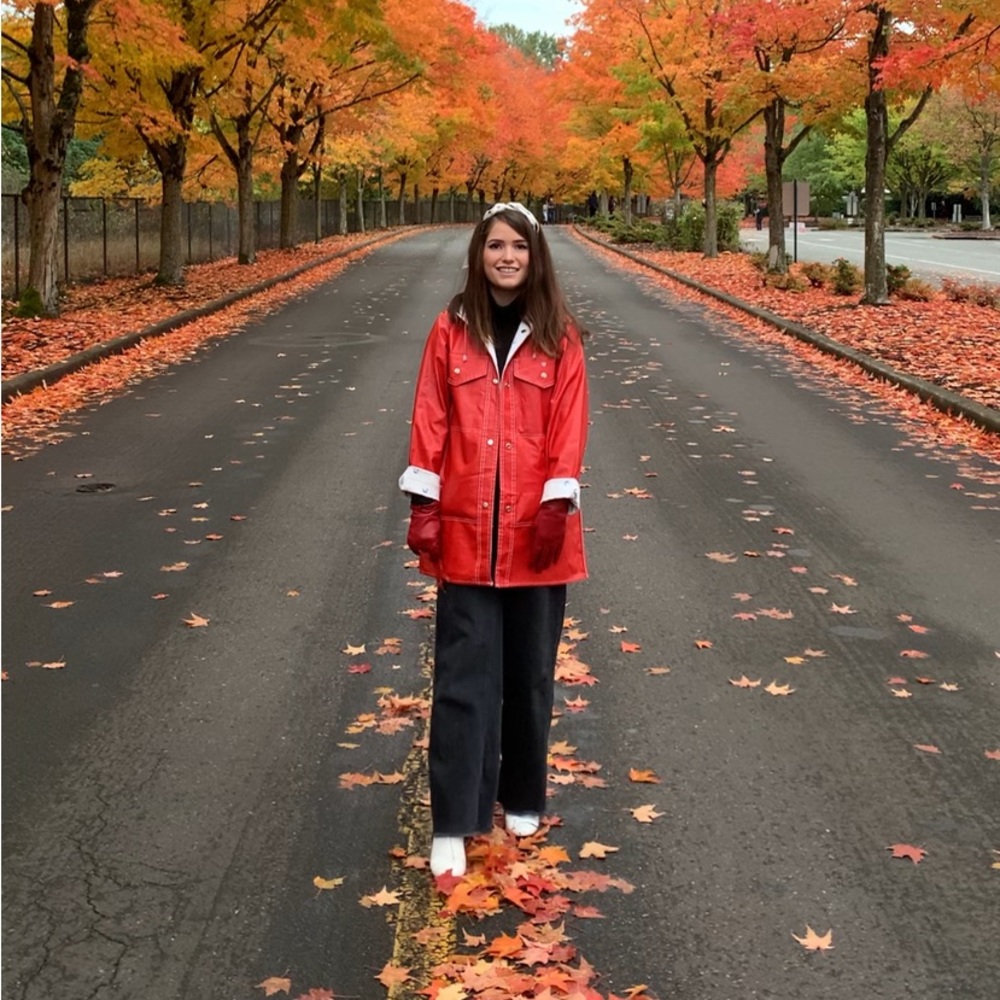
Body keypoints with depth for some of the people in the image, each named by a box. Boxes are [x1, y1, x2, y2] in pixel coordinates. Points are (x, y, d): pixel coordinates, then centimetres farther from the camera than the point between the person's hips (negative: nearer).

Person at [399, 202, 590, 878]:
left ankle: (523, 799, 30)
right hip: (466, 530, 0)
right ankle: (452, 825, 2)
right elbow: (431, 421, 2)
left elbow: (570, 426, -2)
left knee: (530, 673, 12)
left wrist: (557, 505, -11)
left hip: (536, 530, 0)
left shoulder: (559, 338, 2)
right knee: (464, 677, -1)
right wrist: (423, 504, -3)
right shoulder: (451, 331, 3)